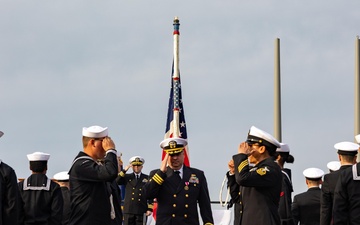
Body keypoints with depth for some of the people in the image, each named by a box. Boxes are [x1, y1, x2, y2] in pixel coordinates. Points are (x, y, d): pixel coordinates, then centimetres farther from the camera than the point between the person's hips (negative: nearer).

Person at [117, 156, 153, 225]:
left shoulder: (147, 178, 10)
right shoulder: (127, 177, 13)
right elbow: (116, 181, -3)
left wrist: (150, 209, -3)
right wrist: (124, 170, -6)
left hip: (142, 211, -1)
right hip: (128, 210, 1)